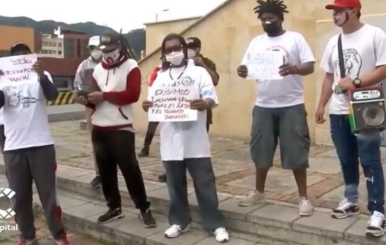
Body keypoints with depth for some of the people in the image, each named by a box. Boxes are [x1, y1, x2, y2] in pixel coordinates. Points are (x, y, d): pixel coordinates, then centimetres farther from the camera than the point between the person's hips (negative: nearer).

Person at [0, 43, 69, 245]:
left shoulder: (41, 76, 5)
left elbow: (52, 95, -14)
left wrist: (42, 75, -32)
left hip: (41, 145, -2)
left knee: (48, 193, 4)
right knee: (19, 196, 10)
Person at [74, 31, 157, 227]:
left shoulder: (130, 66, -5)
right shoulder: (98, 69, 14)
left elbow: (133, 95, -18)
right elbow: (96, 99, 15)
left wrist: (104, 95, -19)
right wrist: (87, 100, -8)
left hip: (121, 128, -6)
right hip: (99, 128, 7)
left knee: (130, 169, -3)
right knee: (105, 170, 12)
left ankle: (144, 209, 9)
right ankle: (114, 208, 26)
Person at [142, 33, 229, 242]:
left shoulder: (199, 72, 2)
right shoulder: (161, 78, 14)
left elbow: (212, 98, -7)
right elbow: (154, 102, 10)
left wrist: (204, 103, -31)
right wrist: (147, 106, -14)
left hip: (195, 141, -4)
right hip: (170, 141, 4)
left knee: (205, 184, 2)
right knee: (175, 184, 13)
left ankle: (216, 225, 13)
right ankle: (179, 221, 28)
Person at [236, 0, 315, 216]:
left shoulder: (295, 38, 0)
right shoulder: (256, 42, 11)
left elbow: (310, 66, -7)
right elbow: (247, 68, 7)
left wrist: (295, 69, -29)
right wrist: (242, 71, -17)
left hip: (292, 105, -3)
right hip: (263, 106, 4)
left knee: (296, 151, 0)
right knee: (261, 150, 11)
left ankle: (304, 197, 12)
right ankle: (259, 192, 27)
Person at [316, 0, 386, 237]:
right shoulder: (334, 41, 12)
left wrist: (356, 82, -23)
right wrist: (321, 105, 14)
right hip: (338, 112, 6)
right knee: (347, 160, 14)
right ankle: (351, 201, 28)